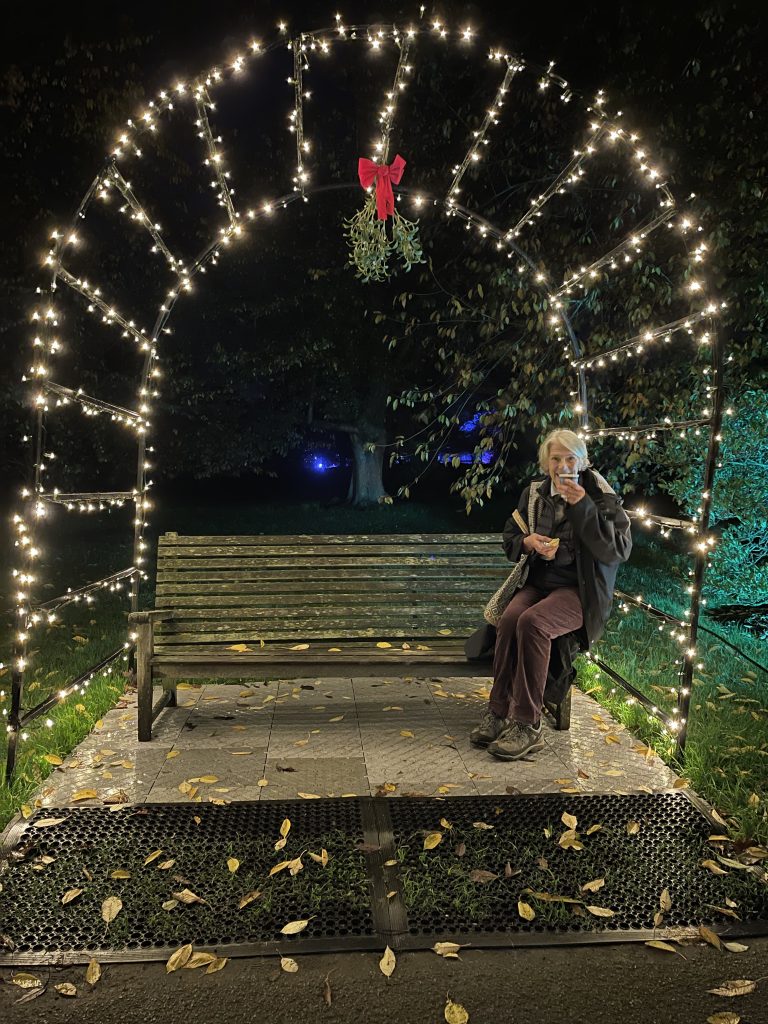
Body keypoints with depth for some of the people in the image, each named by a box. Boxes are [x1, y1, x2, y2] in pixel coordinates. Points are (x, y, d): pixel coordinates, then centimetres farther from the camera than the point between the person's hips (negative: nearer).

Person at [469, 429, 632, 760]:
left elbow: (618, 551, -12)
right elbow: (509, 538, 19)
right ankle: (499, 711, -18)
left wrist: (581, 506, -18)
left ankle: (527, 724, -24)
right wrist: (528, 542, -6)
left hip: (580, 590, -4)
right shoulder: (534, 493, 11)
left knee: (532, 622, -32)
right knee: (509, 618, -28)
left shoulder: (601, 496, -1)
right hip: (538, 583, 4)